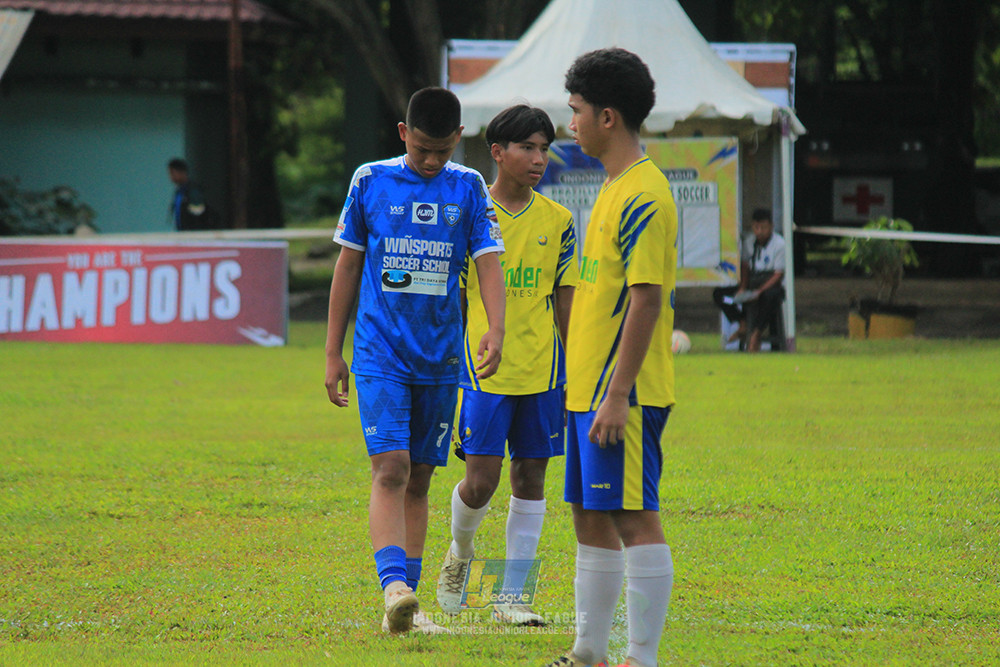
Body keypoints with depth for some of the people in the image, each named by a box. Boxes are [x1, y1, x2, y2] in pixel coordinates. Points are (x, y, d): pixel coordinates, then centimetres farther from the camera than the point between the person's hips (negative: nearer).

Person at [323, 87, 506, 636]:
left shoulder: (468, 189, 5)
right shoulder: (371, 181, 1)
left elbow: (488, 263, -2)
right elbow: (348, 266, 7)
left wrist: (496, 330, -20)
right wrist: (333, 353, 6)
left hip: (440, 359, 2)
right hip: (380, 354, -2)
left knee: (419, 479, 8)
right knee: (391, 469, -17)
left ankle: (407, 605, 14)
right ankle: (394, 588, -29)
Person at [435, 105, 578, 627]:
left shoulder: (557, 221, 7)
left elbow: (565, 303, 12)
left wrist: (575, 376, 10)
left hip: (542, 369, 3)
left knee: (530, 479, 3)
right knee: (480, 483, -8)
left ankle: (512, 596, 9)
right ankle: (460, 552, 24)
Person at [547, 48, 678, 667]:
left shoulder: (643, 197, -15)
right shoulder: (616, 189, 16)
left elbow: (647, 298, -21)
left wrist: (617, 394, -23)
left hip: (623, 396, -10)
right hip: (593, 390, 10)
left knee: (634, 519, -8)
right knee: (591, 517, 14)